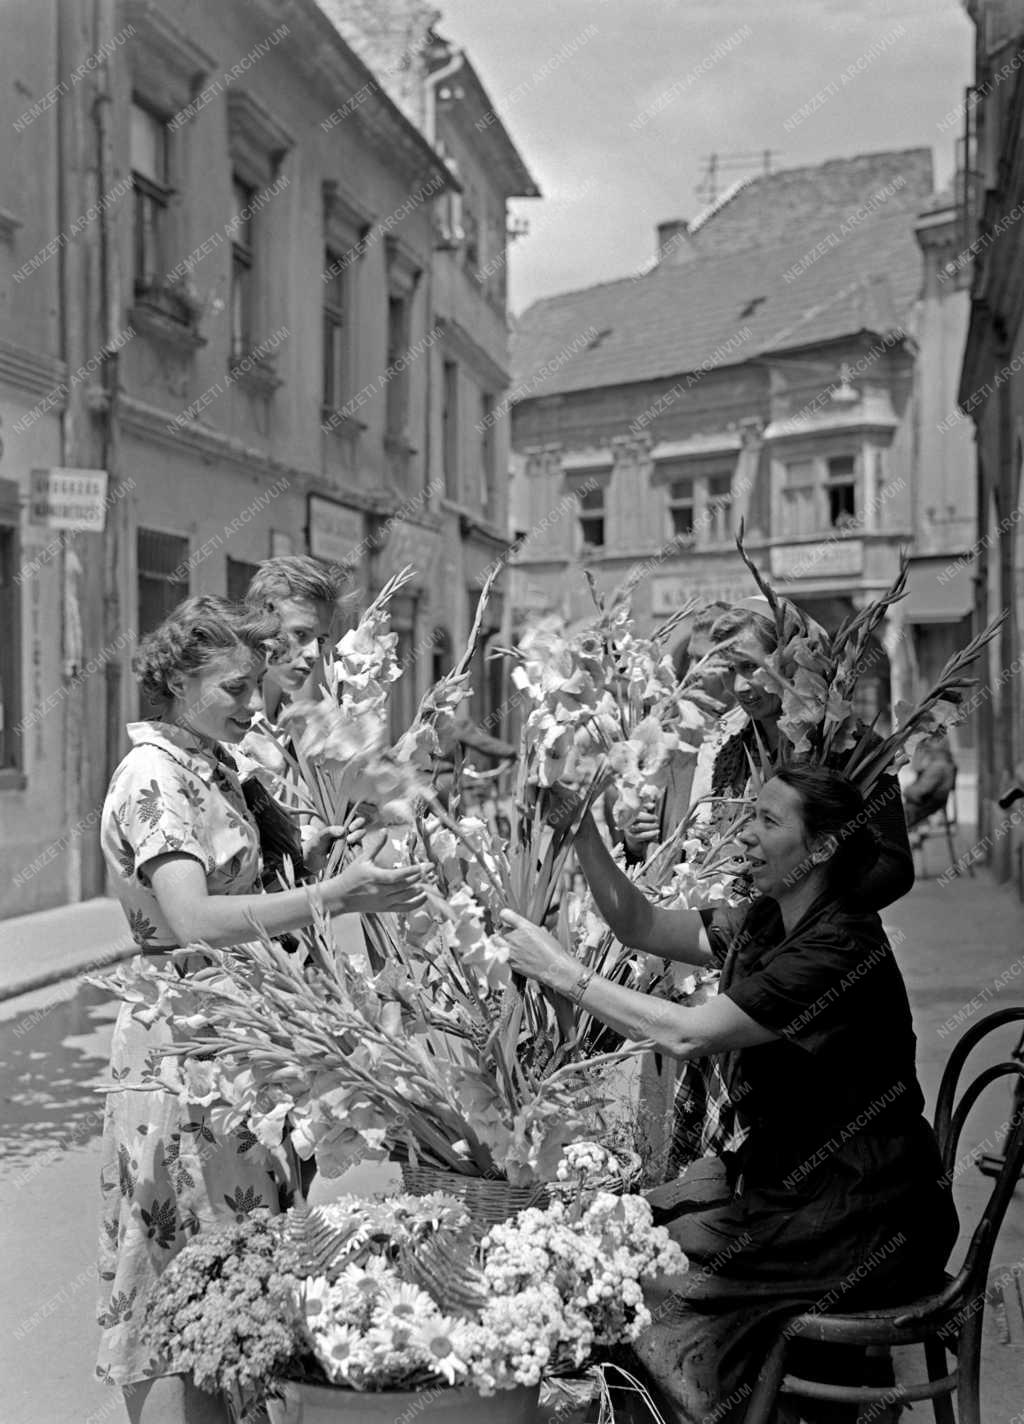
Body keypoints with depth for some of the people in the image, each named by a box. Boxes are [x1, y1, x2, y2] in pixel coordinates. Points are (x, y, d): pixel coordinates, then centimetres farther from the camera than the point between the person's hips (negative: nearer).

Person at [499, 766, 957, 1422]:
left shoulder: (841, 950, -22)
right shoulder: (770, 923, 6)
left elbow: (688, 1033, -27)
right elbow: (643, 925, 8)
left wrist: (565, 971, -21)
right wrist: (582, 830, -4)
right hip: (794, 1191, 8)